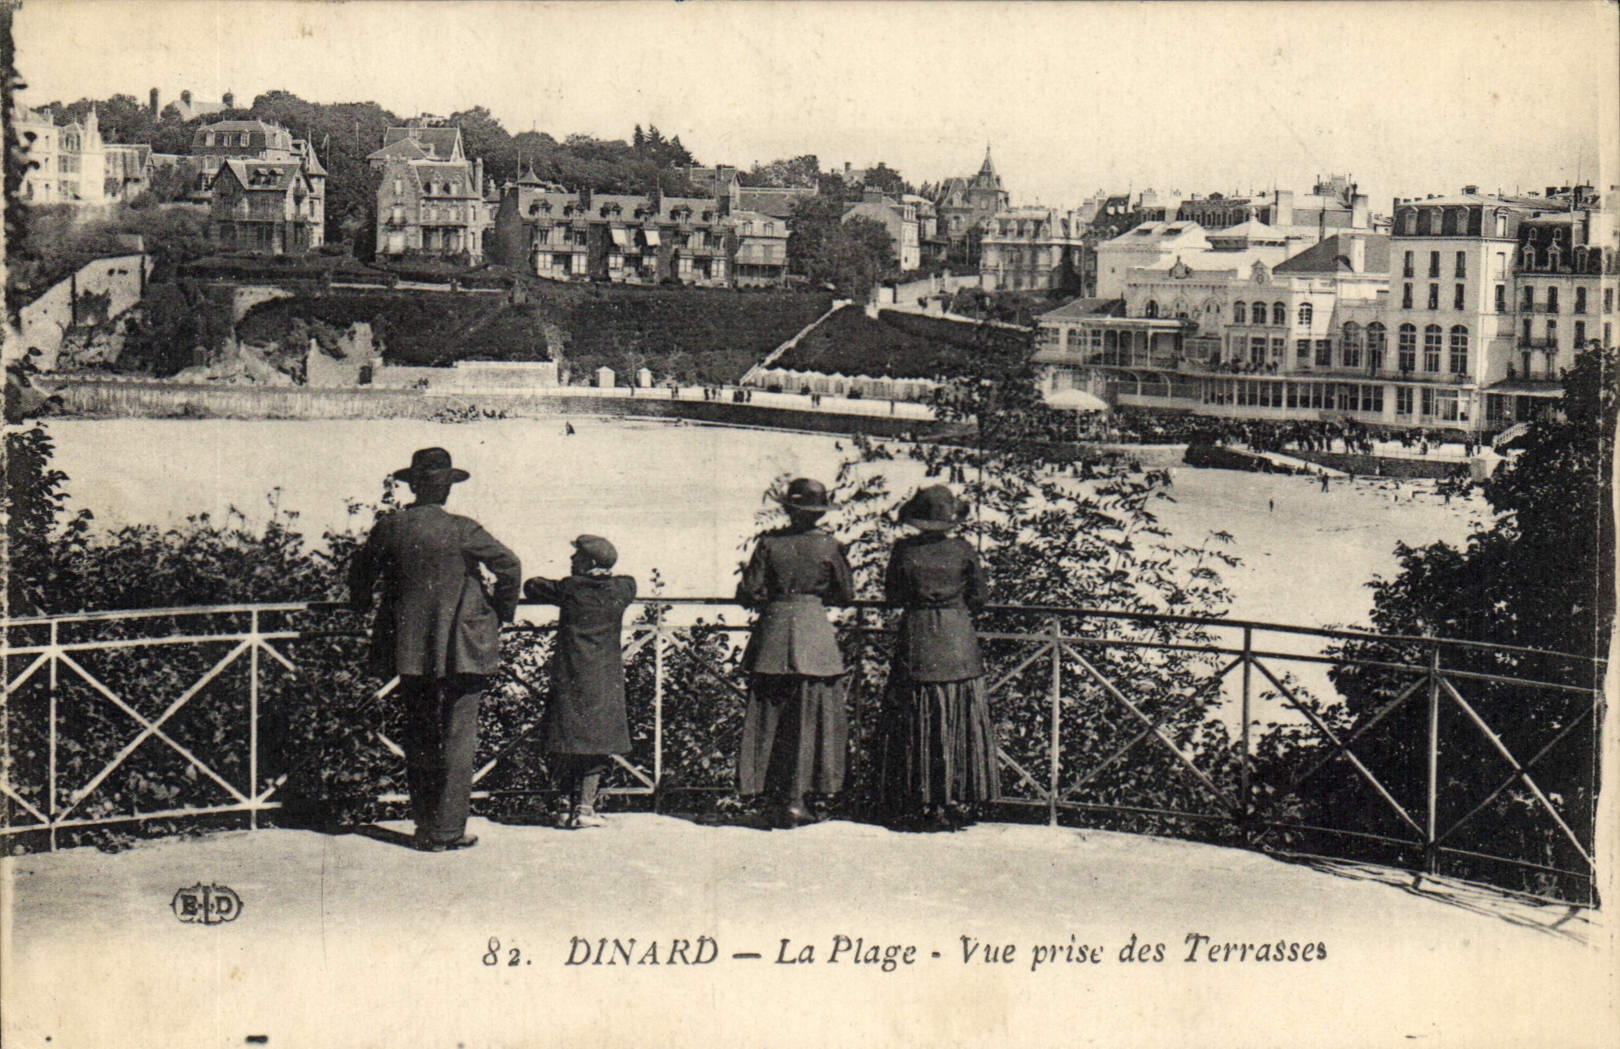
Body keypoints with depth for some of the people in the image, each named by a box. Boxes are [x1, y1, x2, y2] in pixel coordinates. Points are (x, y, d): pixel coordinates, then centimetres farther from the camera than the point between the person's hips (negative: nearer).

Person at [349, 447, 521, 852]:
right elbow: (509, 566, -13)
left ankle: (425, 826, 19)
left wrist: (361, 606, 32)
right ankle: (448, 830, 2)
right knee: (457, 739, 2)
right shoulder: (462, 530, -11)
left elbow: (360, 571, 13)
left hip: (409, 650, 4)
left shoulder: (388, 527, 0)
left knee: (418, 739, 14)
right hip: (460, 649, -4)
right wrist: (502, 613, 2)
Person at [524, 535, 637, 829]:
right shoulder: (622, 590, 1)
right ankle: (585, 807, 0)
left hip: (570, 678, -2)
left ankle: (575, 804, 3)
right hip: (606, 679, 2)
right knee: (596, 744, 6)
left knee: (567, 744, 6)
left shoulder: (570, 588, -5)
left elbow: (531, 587, 10)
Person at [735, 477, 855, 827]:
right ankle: (793, 799, 1)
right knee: (807, 718, 4)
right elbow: (846, 594, 5)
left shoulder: (769, 543, -3)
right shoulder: (828, 545, -3)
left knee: (769, 718, 8)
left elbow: (747, 594, -2)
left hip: (773, 629, 1)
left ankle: (775, 800, 10)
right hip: (814, 633, -1)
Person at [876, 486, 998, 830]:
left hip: (916, 638, 0)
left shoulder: (905, 550, -5)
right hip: (958, 639, 0)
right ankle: (958, 799, 7)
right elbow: (979, 596, 2)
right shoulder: (962, 549, -4)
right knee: (960, 724, 7)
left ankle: (928, 804, 4)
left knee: (919, 726, 4)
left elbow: (892, 595, 3)